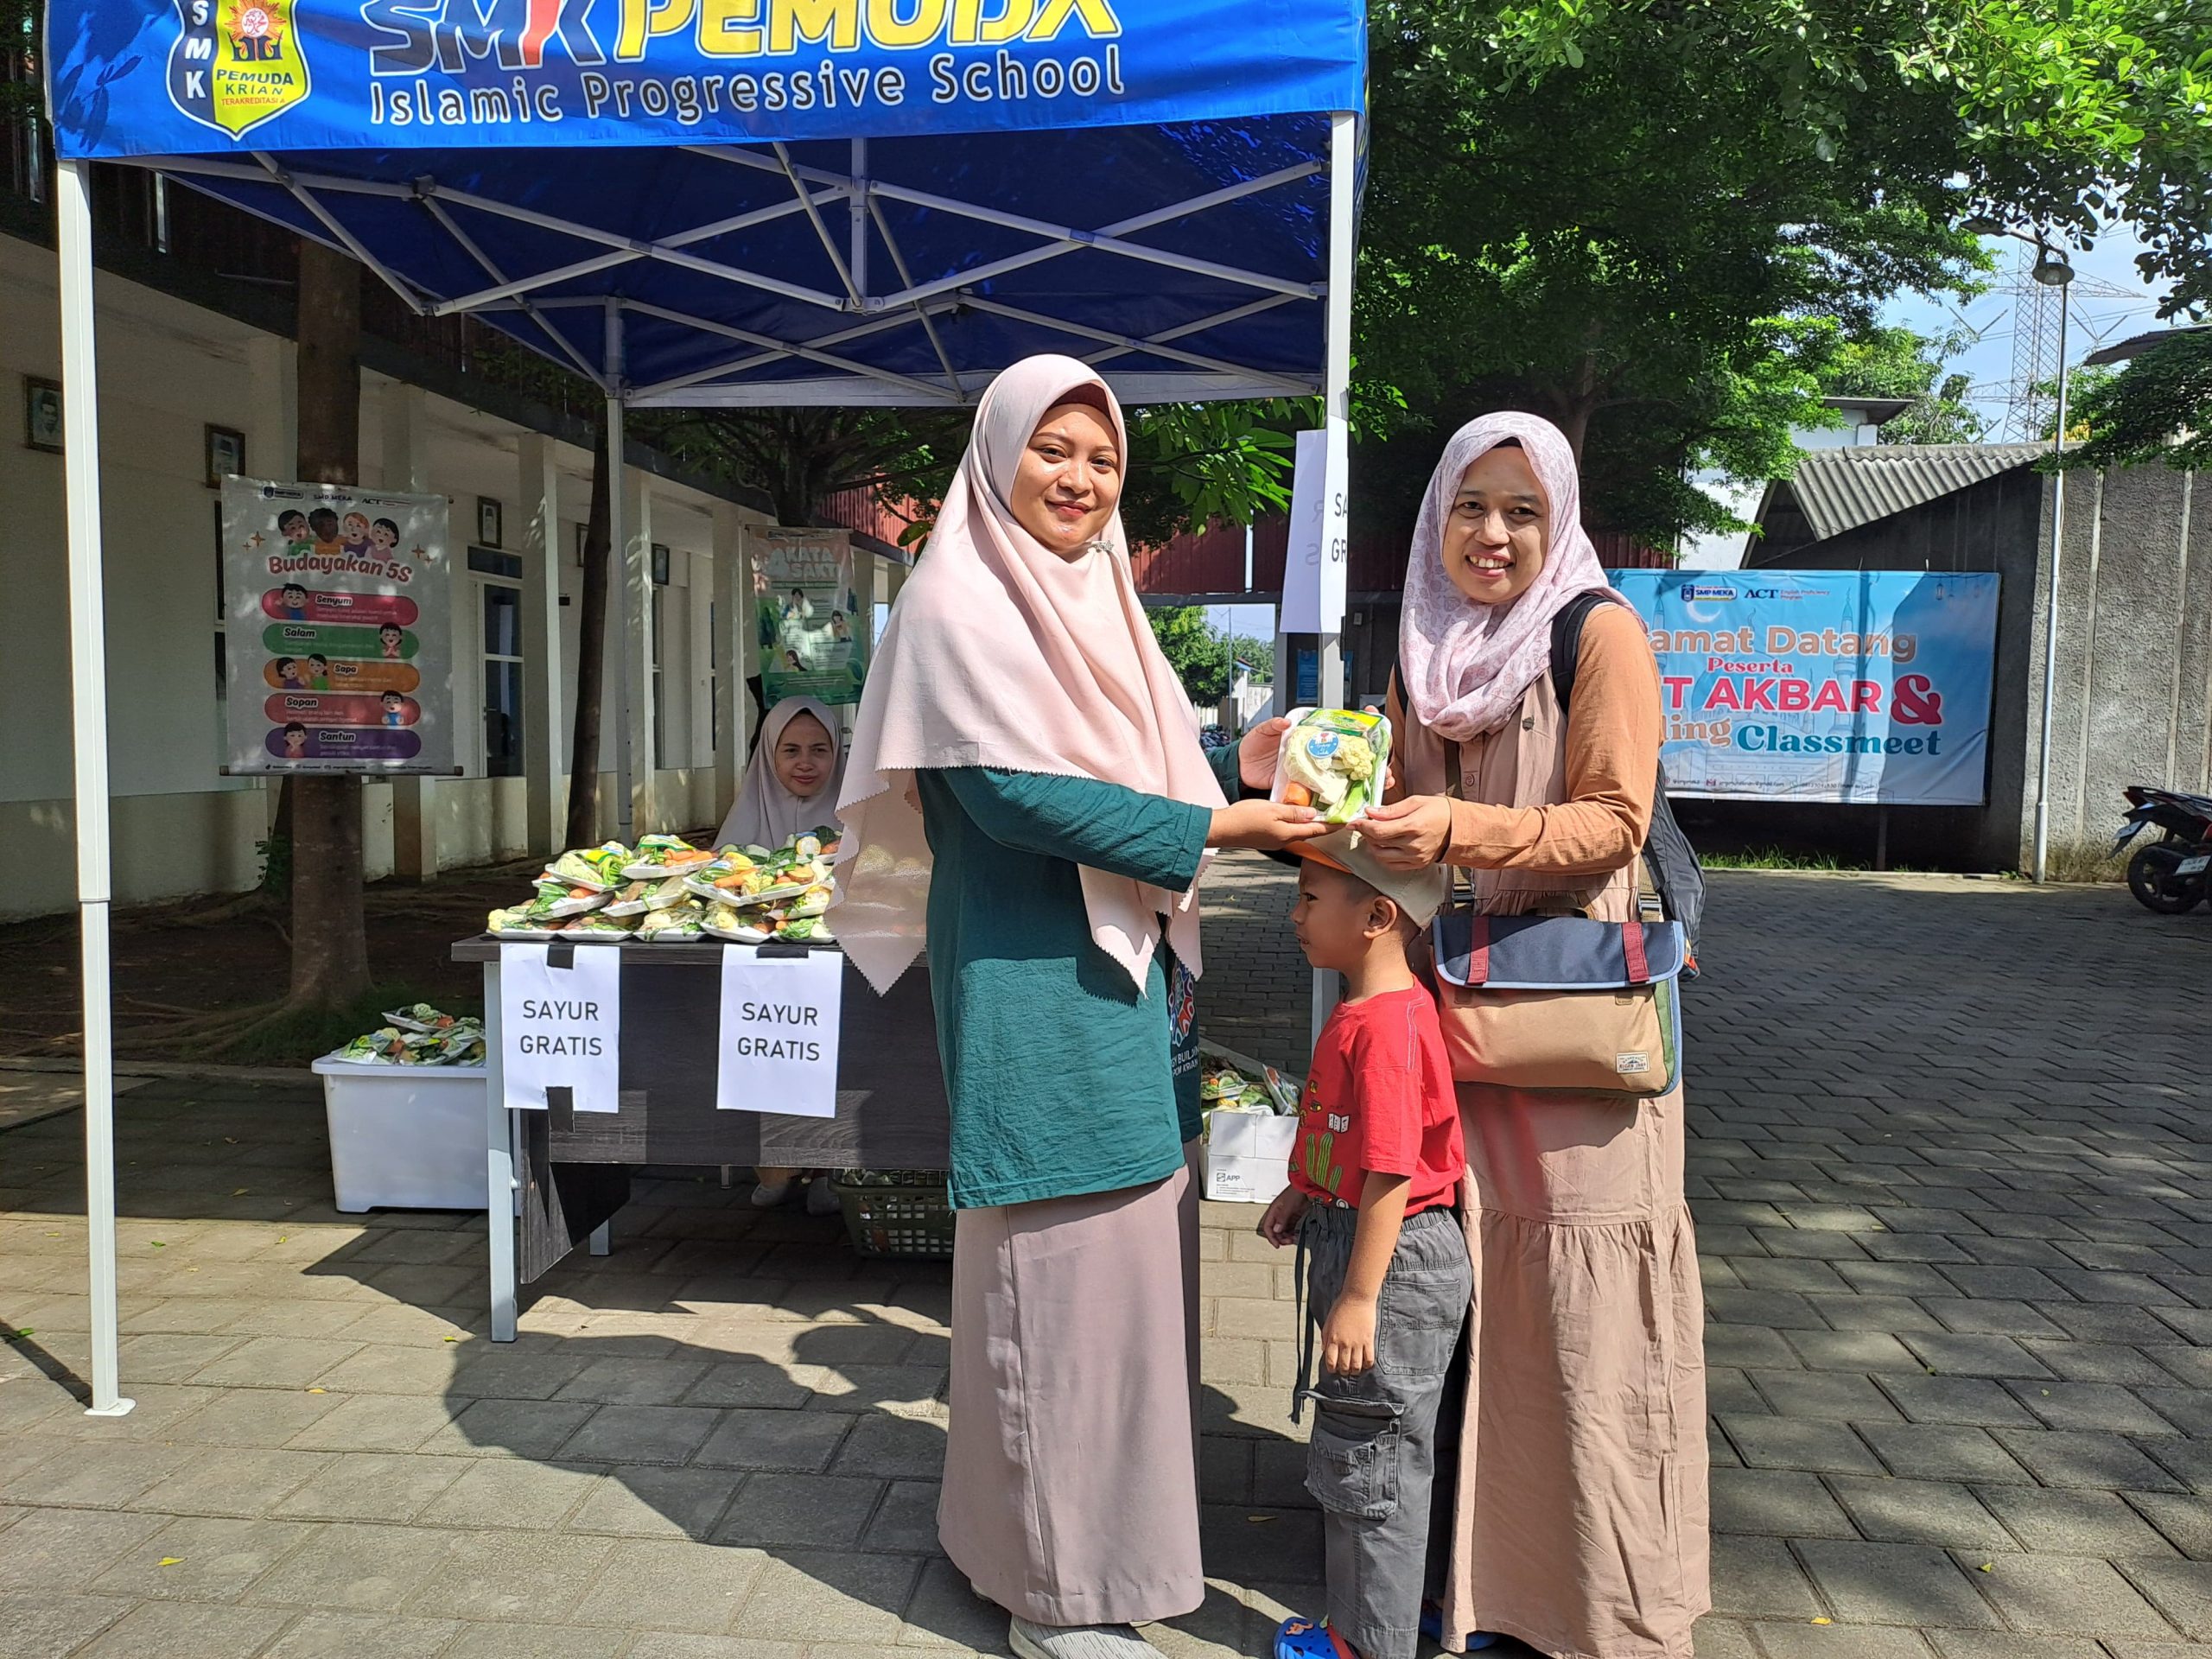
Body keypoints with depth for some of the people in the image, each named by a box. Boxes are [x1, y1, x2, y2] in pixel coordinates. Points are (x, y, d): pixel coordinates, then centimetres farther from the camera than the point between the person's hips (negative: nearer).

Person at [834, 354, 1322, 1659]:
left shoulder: (1095, 601, 16)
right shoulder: (962, 607, -10)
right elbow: (1012, 792, -20)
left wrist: (1237, 762, 3)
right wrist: (1217, 825, -18)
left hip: (1131, 968, 9)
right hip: (1037, 984, -8)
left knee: (1131, 1246, 15)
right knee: (1061, 1259, -1)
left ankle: (1118, 1524, 33)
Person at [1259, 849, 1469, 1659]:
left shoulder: (1388, 1024, -26)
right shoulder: (1360, 1009, 6)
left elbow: (1391, 1171, -27)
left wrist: (1359, 1297, -24)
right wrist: (1305, 1193, 13)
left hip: (1392, 1260, -11)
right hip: (1346, 1238, 11)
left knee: (1369, 1460, 6)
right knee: (1350, 1455, 23)